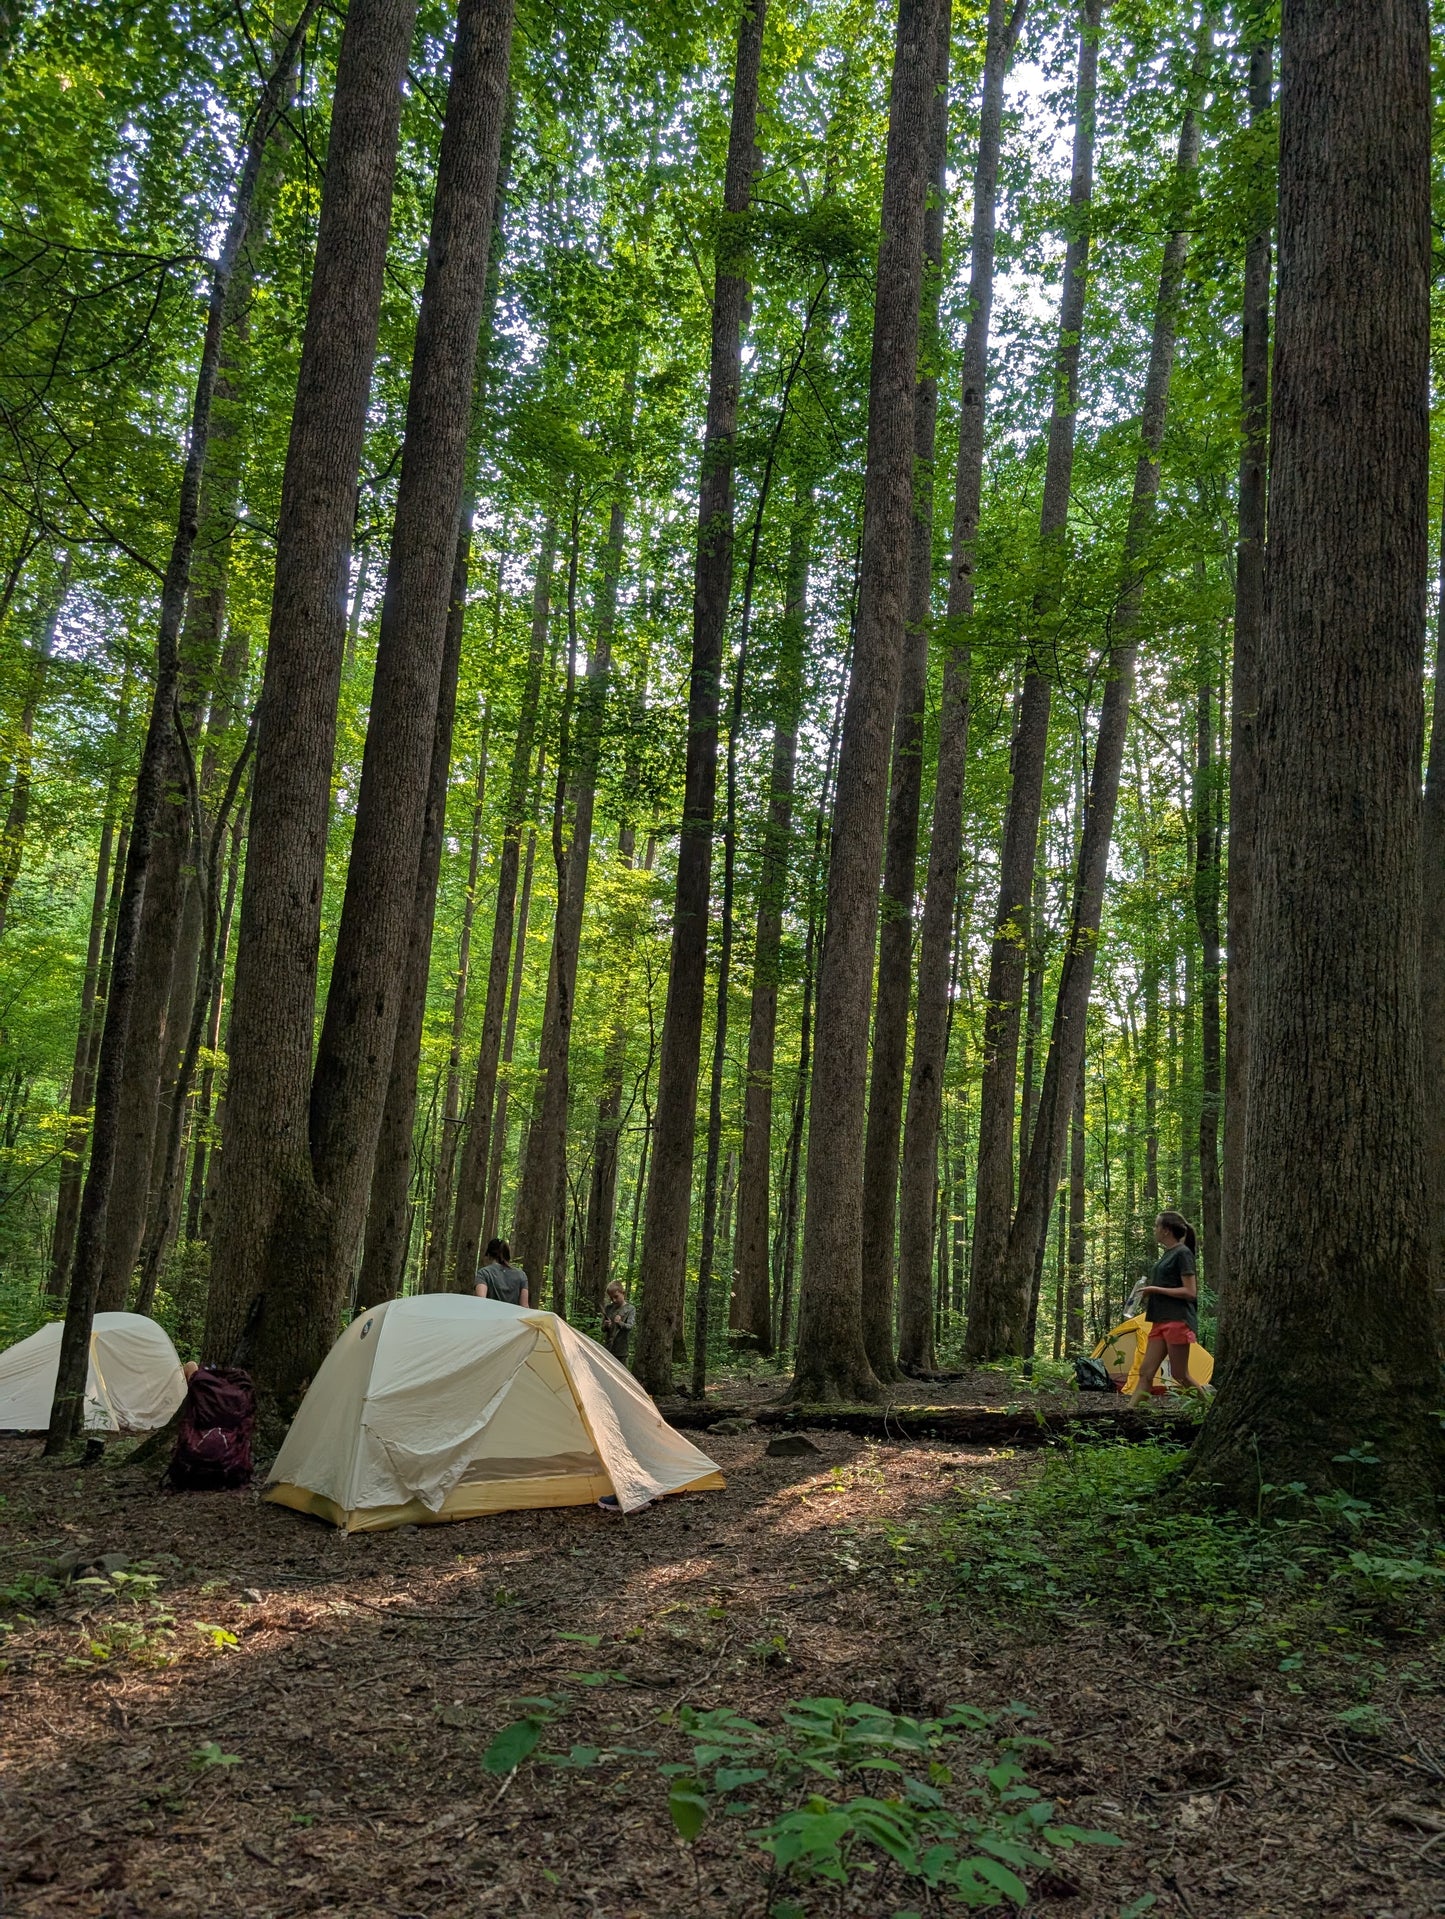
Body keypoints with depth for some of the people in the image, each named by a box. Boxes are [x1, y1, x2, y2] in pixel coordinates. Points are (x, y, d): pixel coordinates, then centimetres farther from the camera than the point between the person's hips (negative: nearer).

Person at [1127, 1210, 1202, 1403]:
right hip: (1161, 1321, 9)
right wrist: (1148, 1291, 10)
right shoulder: (1167, 1254, 18)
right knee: (1145, 1372, 1)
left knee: (1180, 1375, -3)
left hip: (1178, 1320, -9)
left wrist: (1155, 1289, -13)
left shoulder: (1182, 1253, -9)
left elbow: (1189, 1292, -15)